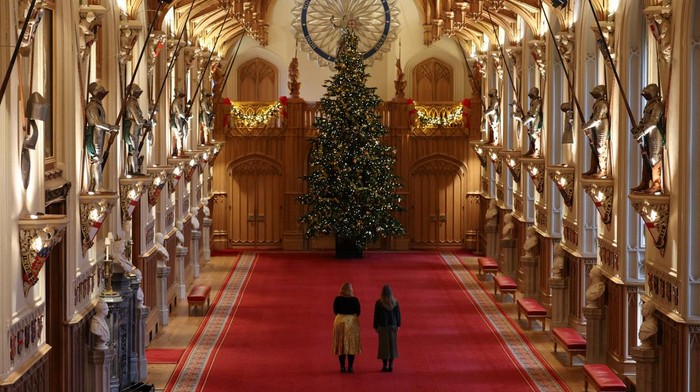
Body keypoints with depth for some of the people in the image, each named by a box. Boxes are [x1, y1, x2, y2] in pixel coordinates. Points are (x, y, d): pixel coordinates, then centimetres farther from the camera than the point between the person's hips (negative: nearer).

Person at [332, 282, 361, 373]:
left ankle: (342, 367, 6)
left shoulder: (337, 299, -6)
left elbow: (335, 311, 5)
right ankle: (350, 367, 3)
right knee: (351, 344, 5)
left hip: (340, 321, 1)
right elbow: (358, 312, 1)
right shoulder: (355, 300, -7)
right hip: (352, 321, -1)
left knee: (341, 345, 7)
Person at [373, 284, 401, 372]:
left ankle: (385, 366, 1)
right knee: (392, 345, 9)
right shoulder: (395, 302, -3)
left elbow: (376, 315, -4)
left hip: (382, 326, -2)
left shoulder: (379, 303, -9)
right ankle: (391, 365, 8)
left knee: (384, 345, 3)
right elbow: (398, 314, 2)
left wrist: (376, 327, 4)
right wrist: (398, 325, 12)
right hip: (392, 325, 2)